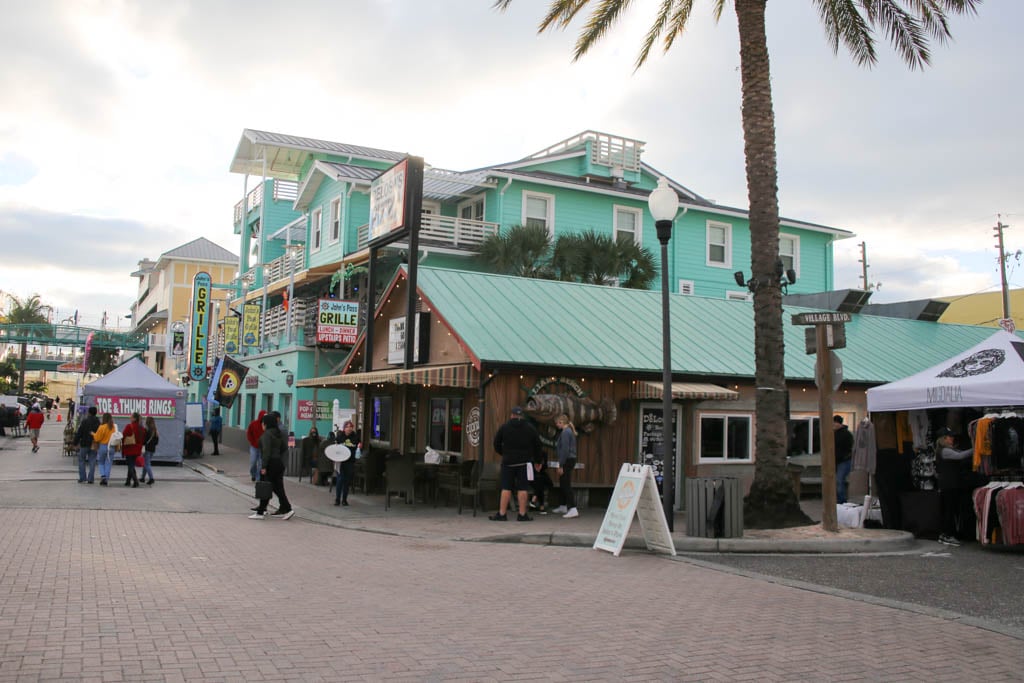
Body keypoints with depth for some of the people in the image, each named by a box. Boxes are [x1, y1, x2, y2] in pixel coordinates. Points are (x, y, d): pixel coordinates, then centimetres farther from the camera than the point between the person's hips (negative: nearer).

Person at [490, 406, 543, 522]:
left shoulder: (504, 427, 1)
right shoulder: (530, 428, 3)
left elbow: (496, 444, 5)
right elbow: (538, 446, 5)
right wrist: (535, 457, 22)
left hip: (508, 461, 0)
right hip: (524, 462, 0)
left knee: (506, 488, 2)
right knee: (522, 488, 1)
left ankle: (502, 514, 1)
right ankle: (522, 514, 0)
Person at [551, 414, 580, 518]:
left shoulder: (565, 432, -15)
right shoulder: (570, 431, 15)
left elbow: (565, 450, -20)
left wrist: (561, 465, -19)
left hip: (567, 461, -10)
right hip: (571, 460, 10)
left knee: (566, 485, -11)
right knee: (563, 484, 20)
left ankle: (573, 509, -16)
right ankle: (563, 506, 33)